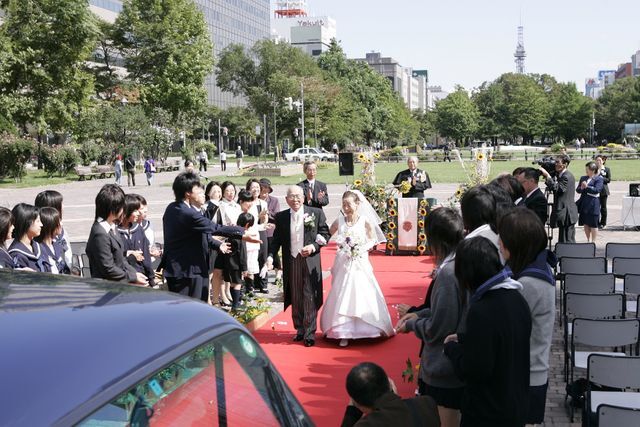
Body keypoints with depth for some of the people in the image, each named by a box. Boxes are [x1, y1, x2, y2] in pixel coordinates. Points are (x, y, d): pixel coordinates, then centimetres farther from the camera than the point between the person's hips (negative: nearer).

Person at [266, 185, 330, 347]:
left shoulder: (316, 213, -1)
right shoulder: (281, 217, 4)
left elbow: (325, 233, 3)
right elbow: (277, 240, 6)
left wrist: (314, 246, -12)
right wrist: (270, 256, -8)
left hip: (310, 261, -2)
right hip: (291, 262, 2)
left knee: (310, 298, -1)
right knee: (296, 299, 11)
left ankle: (310, 333, 7)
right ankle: (300, 329, 25)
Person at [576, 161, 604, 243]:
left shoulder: (599, 179, -6)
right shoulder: (583, 178, 12)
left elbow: (597, 190, -17)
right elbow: (577, 189, 8)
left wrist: (587, 187, -22)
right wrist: (581, 188, -12)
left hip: (593, 204, -6)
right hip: (583, 204, 6)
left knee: (593, 224, 2)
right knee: (585, 224, 13)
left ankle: (593, 242, 12)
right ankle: (588, 240, 27)